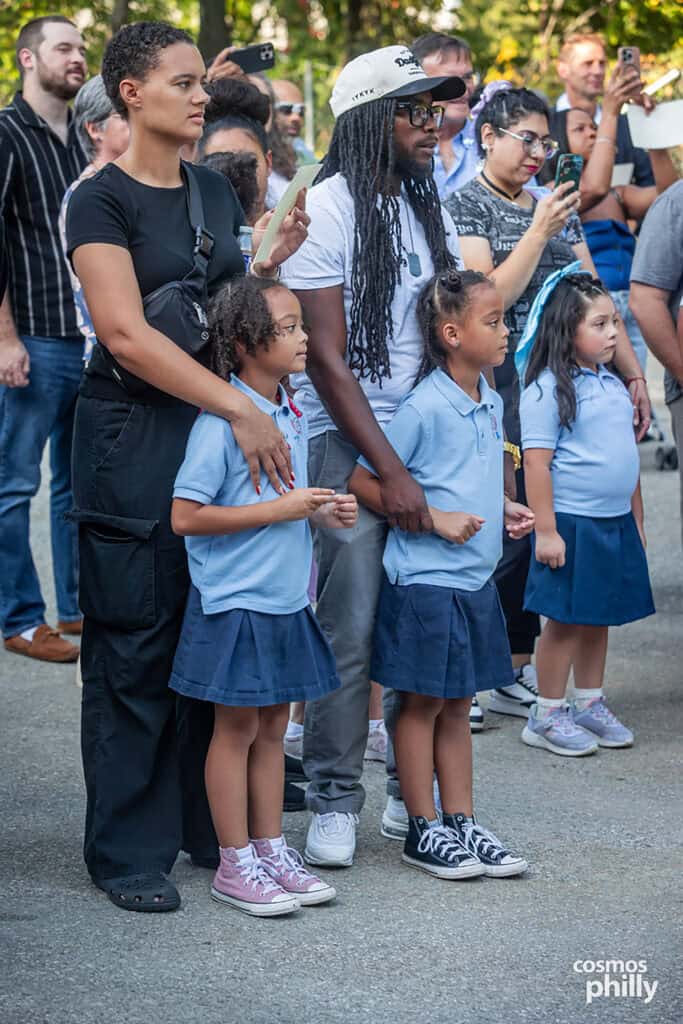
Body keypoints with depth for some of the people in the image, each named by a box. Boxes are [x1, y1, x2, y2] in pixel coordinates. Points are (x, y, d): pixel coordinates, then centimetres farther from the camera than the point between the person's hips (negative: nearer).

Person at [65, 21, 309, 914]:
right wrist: (241, 409, -23)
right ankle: (128, 850, 8)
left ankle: (207, 825, 19)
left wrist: (277, 262, 0)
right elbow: (128, 334, -19)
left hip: (221, 432, 6)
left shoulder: (216, 191, 12)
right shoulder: (102, 201, -9)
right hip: (134, 438, -6)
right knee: (134, 650, -1)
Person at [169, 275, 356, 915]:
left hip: (284, 601, 8)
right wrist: (280, 509, -20)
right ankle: (235, 865, 11)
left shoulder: (290, 414, 9)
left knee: (272, 727, 14)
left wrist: (321, 511, 3)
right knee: (237, 729, 2)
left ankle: (270, 849, 23)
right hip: (235, 603, -8)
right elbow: (186, 517, -20)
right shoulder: (221, 418, -17)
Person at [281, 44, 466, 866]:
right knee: (349, 629, -5)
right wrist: (391, 471, -15)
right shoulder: (324, 211, -9)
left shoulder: (429, 208, 11)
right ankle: (333, 802, 8)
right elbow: (326, 360, -12)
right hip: (345, 444, -6)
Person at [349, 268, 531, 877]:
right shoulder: (424, 407, -16)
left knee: (457, 704, 15)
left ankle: (462, 822, 23)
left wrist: (504, 509, 5)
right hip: (425, 580, -8)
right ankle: (424, 831, 13)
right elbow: (364, 483, -14)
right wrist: (433, 519, -17)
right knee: (423, 703, 4)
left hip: (475, 578, 8)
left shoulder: (491, 403, 8)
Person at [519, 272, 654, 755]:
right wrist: (545, 530, -19)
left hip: (616, 522, 7)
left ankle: (590, 704, 26)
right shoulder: (548, 388, -12)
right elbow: (537, 462, -15)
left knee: (599, 617, 14)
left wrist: (637, 519, 19)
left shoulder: (612, 383, 12)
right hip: (572, 524, -7)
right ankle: (547, 716, 10)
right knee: (566, 620, 0)